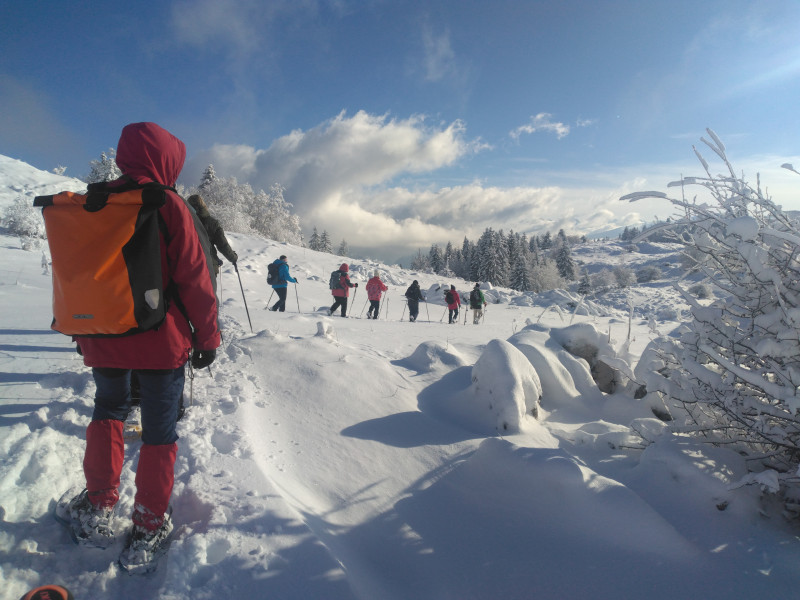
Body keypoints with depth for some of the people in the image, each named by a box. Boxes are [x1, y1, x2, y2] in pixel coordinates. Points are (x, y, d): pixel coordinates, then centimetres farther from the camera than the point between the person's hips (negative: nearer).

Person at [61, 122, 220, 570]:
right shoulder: (168, 205, -12)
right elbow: (194, 278, -14)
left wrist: (84, 332, 22)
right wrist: (208, 336, -4)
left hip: (102, 341, 5)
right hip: (160, 342, -4)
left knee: (109, 410, 28)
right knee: (159, 433, 9)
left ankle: (98, 504, 25)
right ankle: (149, 528, 18)